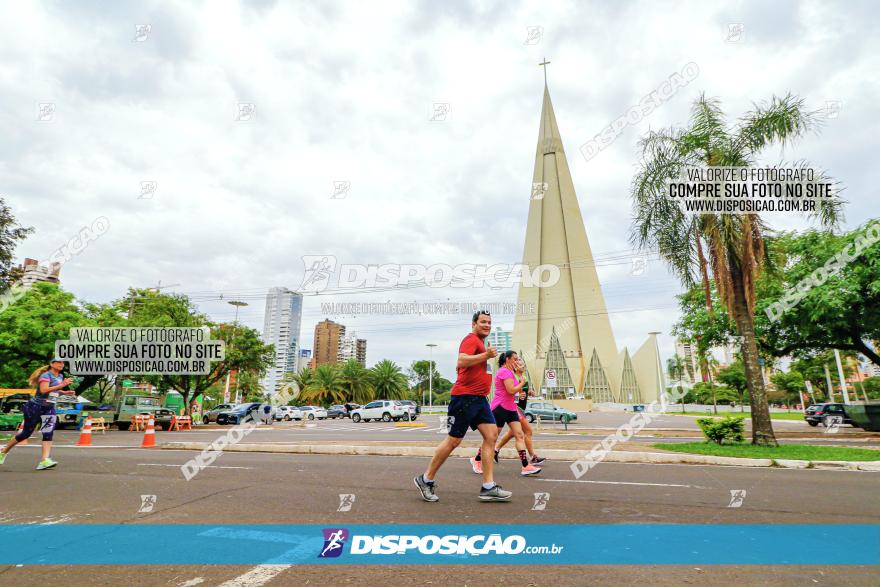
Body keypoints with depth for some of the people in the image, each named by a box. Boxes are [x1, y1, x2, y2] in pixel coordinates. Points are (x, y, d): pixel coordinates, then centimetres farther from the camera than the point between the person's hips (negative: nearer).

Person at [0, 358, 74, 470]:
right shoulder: (46, 375, -13)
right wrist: (61, 385, -33)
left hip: (49, 409, 6)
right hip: (35, 407, -6)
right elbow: (43, 390, -29)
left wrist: (65, 392, 13)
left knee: (48, 434, -11)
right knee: (26, 433, 7)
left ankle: (44, 460, -19)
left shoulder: (60, 376, 10)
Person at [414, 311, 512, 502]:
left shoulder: (480, 343, 21)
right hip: (465, 396, -10)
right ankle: (426, 480, 13)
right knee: (453, 440, -2)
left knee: (492, 435, 0)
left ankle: (488, 487, 2)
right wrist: (486, 355, -24)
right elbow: (461, 361, -27)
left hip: (478, 398, 10)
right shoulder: (471, 339, -9)